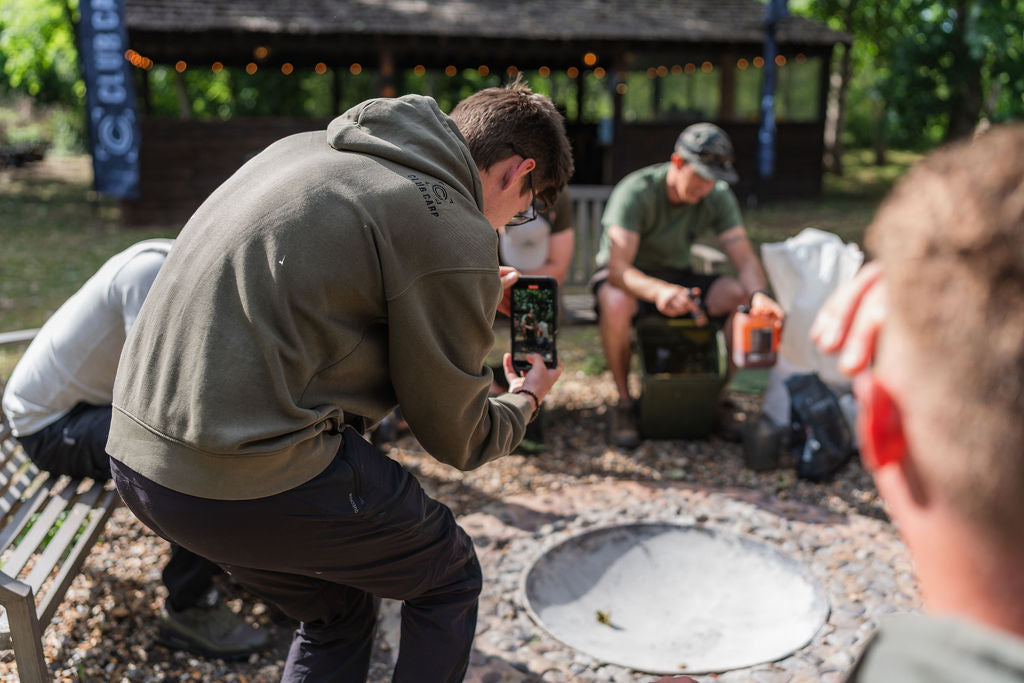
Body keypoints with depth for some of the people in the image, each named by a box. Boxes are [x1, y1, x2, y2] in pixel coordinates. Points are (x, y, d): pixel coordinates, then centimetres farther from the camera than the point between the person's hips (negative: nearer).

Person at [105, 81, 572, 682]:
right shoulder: (455, 232, -12)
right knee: (449, 577, 16)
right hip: (256, 481, -9)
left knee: (339, 609, 27)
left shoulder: (308, 146, 13)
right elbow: (457, 439, -2)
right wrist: (527, 398, 20)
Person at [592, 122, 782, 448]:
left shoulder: (718, 198, -9)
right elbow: (618, 270, -36)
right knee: (615, 304, -41)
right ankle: (624, 402, -18)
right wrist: (659, 291, -58)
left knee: (746, 300, -21)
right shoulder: (636, 192, -26)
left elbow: (745, 259, -12)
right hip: (630, 279, -4)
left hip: (676, 276, 4)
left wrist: (758, 293, -37)